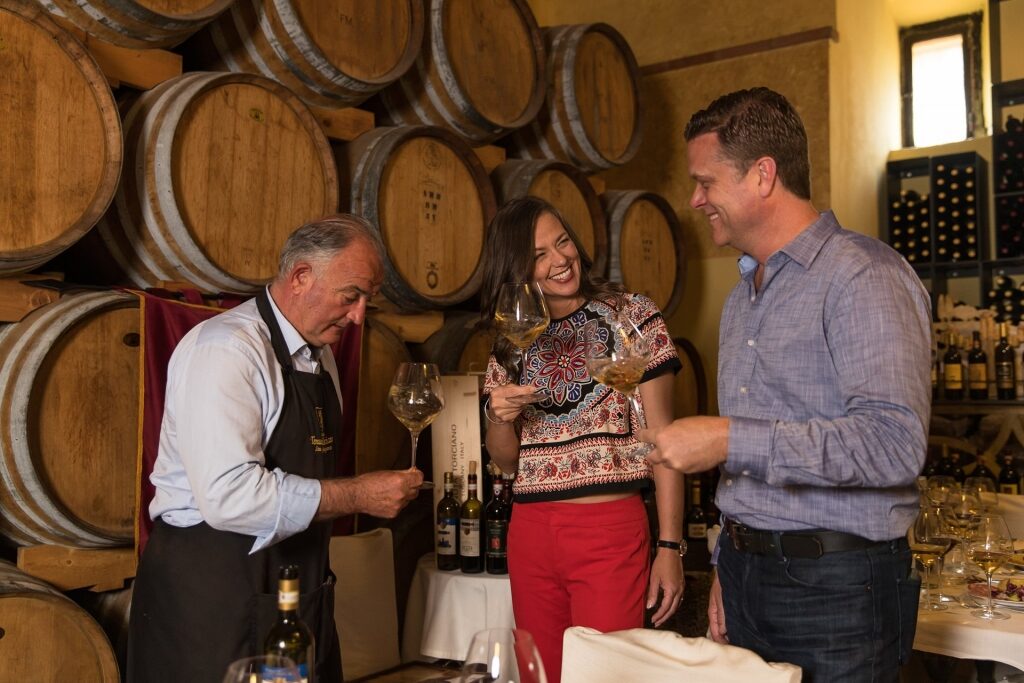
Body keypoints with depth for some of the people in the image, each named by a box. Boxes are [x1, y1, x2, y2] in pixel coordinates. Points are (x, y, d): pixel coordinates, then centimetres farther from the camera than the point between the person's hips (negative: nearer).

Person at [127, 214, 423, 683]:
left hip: (297, 587, 8)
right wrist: (357, 495, -22)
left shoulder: (320, 354, 12)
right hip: (213, 597, -8)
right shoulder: (224, 349, -18)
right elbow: (230, 495, -28)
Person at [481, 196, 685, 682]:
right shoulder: (511, 343, 11)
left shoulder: (631, 316, -1)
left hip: (611, 531, -4)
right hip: (530, 533, 4)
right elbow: (507, 462, 14)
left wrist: (670, 547, -9)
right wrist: (499, 419, -8)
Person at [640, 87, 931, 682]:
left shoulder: (865, 276, -13)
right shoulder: (744, 295, 14)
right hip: (748, 571, 7)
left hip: (836, 587, -7)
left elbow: (893, 443, -25)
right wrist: (731, 566, 17)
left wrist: (731, 440, -25)